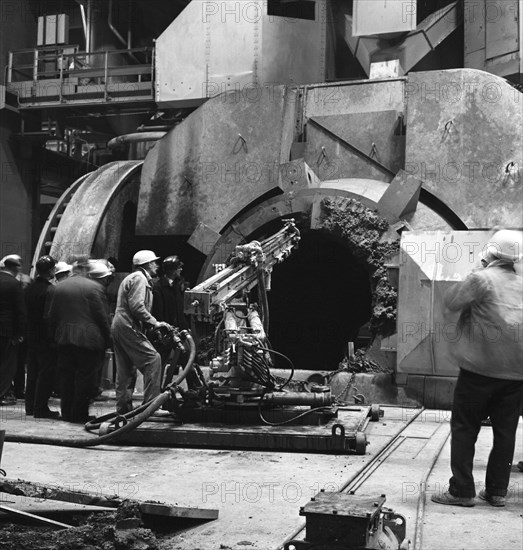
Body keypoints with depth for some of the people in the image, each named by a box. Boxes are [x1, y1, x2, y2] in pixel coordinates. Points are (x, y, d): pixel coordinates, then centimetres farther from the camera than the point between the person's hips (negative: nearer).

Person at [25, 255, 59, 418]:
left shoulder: (29, 288, 5)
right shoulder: (50, 290, -18)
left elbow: (24, 312, 9)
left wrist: (26, 332, 16)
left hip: (31, 336, 8)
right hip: (46, 338, -8)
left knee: (33, 371, 16)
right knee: (46, 372, 0)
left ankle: (30, 405, 23)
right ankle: (41, 408, 2)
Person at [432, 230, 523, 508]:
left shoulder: (482, 278, -11)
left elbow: (451, 302, -7)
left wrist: (467, 282, 5)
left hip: (480, 368, -5)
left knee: (464, 428, 4)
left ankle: (461, 490, 4)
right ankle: (497, 490, 17)